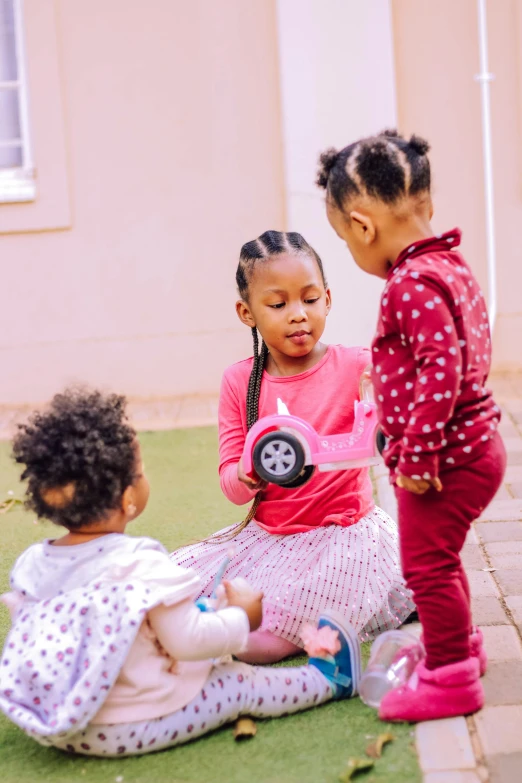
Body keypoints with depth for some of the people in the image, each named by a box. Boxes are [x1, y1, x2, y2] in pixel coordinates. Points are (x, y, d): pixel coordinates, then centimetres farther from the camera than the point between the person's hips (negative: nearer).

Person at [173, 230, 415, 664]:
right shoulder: (240, 382, 0)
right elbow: (231, 487, 0)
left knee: (257, 641, -18)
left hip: (341, 531, -5)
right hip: (267, 536, 5)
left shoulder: (356, 367, -8)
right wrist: (251, 474, -24)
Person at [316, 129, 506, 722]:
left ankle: (449, 675, 13)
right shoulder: (450, 266, 9)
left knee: (426, 563, 1)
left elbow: (441, 372, -30)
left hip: (445, 458, -11)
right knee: (438, 559, 25)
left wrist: (418, 455, -25)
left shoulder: (413, 285, -23)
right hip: (474, 445, 11)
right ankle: (458, 644, 41)